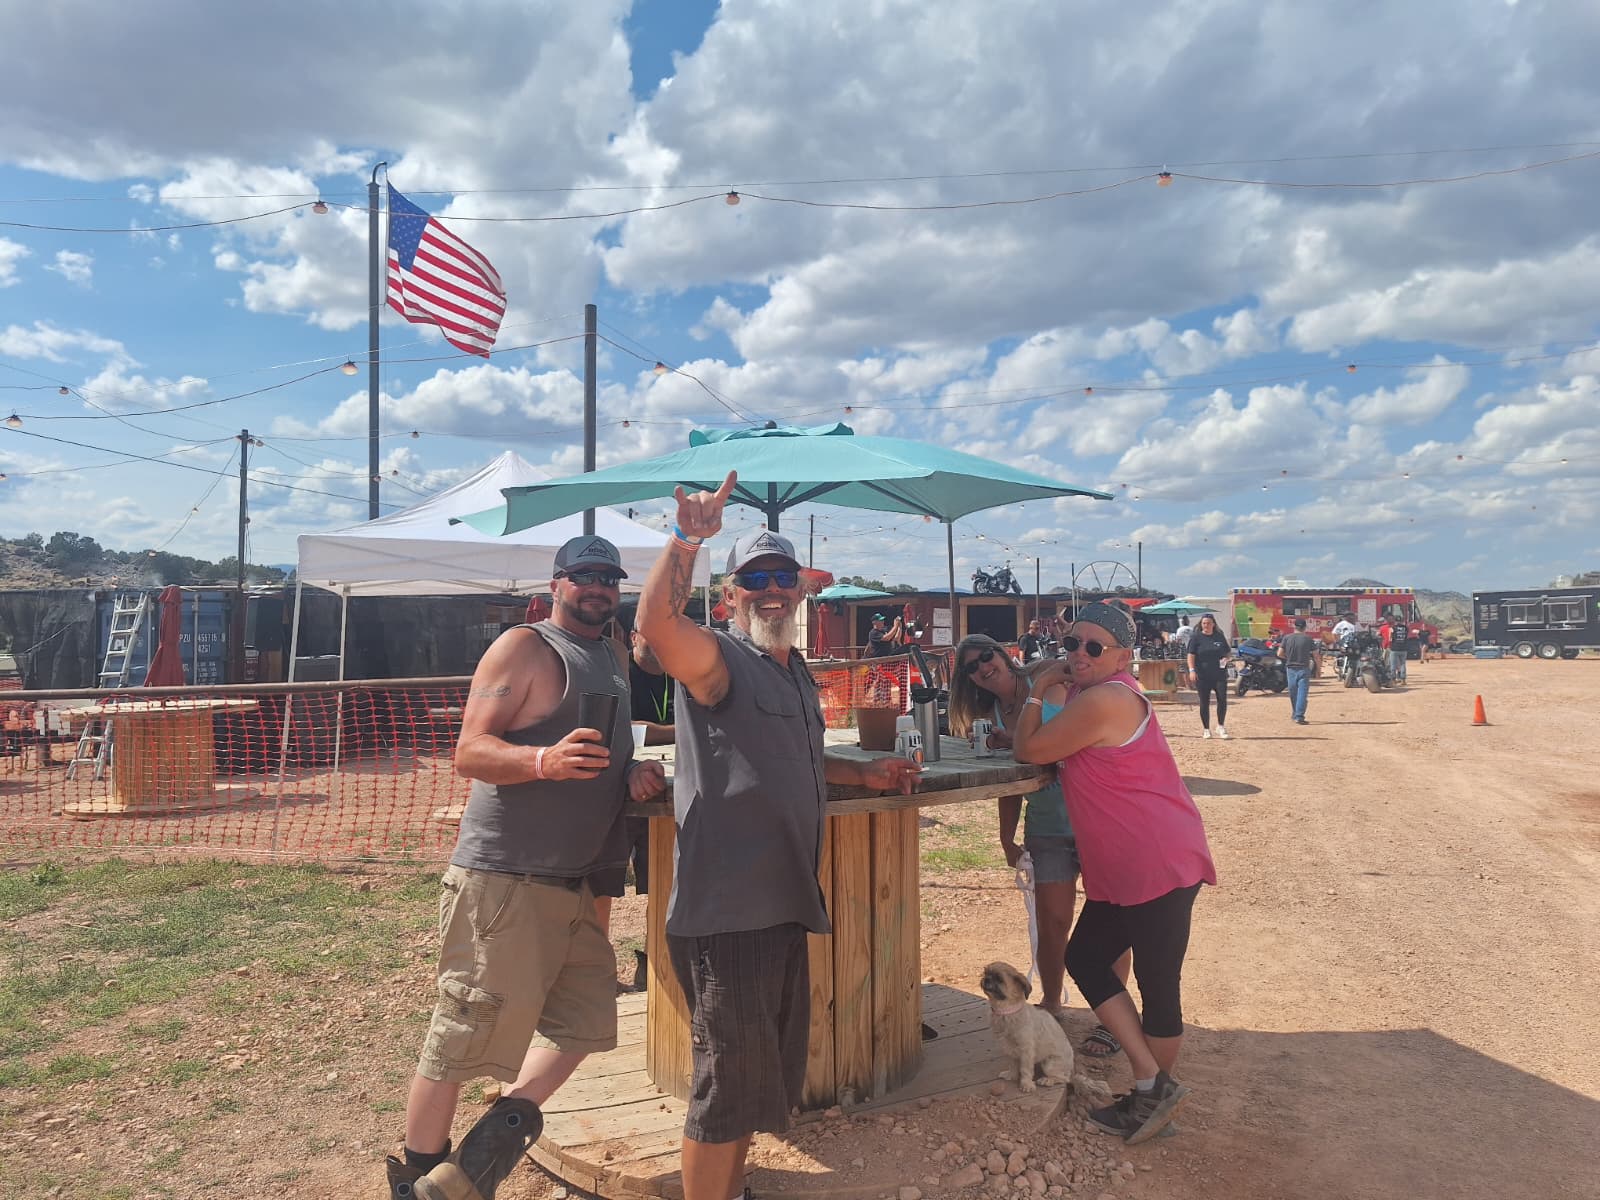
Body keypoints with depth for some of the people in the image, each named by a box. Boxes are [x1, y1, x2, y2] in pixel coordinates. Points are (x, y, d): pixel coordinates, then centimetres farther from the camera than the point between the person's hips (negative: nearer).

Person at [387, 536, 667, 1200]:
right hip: (503, 877, -8)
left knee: (584, 1019, 11)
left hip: (574, 880, 8)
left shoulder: (611, 661, 17)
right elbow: (469, 752, -16)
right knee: (469, 1030, -1)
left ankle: (498, 1135, 26)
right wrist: (546, 760, -35)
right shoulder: (524, 647, -9)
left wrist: (634, 772, 3)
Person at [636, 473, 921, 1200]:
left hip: (783, 906, 9)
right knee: (728, 1081, 2)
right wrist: (687, 539, -40)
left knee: (771, 1077, 22)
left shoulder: (796, 673, 17)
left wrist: (862, 773, 22)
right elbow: (657, 622, -32)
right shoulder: (716, 658, -10)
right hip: (724, 911, -9)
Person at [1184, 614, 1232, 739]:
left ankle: (1221, 726, 8)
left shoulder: (1220, 636, 10)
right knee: (1204, 702, 3)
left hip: (1219, 674, 2)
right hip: (1202, 676, -2)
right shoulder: (1196, 637, 1)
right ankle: (1206, 729, 14)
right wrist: (1192, 670, -15)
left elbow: (1228, 651, 19)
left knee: (1222, 699, -8)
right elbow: (1191, 655, -4)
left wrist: (1226, 658, -4)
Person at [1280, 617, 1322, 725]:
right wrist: (1319, 668, 8)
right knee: (1302, 693, -4)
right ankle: (1299, 717, -11)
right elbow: (1316, 655, -3)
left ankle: (1294, 714, 28)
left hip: (1291, 668, 3)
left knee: (1293, 693, 15)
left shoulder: (1287, 638, 0)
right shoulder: (1308, 639, -5)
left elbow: (1280, 653, -1)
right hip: (1303, 669, -3)